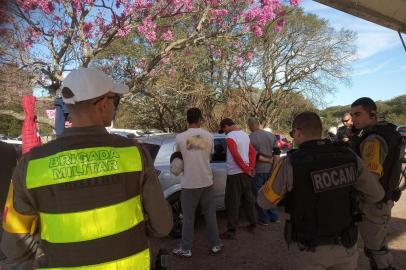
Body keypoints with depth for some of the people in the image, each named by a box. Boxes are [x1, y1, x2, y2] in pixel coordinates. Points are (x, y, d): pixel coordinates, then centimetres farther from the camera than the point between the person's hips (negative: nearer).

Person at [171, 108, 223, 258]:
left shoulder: (180, 137, -9)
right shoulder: (209, 136, -2)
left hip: (189, 183, -2)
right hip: (207, 182, 2)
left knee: (188, 217, 10)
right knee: (210, 215, 16)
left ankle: (186, 249, 21)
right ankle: (215, 245, 27)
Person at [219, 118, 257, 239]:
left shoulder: (230, 137, -15)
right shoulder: (245, 134, 11)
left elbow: (236, 155, -21)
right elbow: (252, 152, 12)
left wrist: (246, 169, -12)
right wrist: (250, 167, 4)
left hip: (235, 173, -8)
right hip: (245, 173, 8)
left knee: (232, 202, -2)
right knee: (248, 199, 18)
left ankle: (231, 231, 3)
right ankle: (252, 224, 29)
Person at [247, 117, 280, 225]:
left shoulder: (250, 138, -13)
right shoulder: (271, 135, 4)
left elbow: (256, 156, -18)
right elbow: (277, 153, 1)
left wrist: (269, 160, -8)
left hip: (257, 171, -5)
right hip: (270, 170, 6)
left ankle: (264, 219, 16)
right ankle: (274, 216, 28)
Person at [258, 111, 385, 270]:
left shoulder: (291, 164, -22)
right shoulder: (349, 157, -9)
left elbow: (265, 202, -9)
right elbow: (375, 194, 4)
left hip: (310, 249, -3)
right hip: (345, 244, 4)